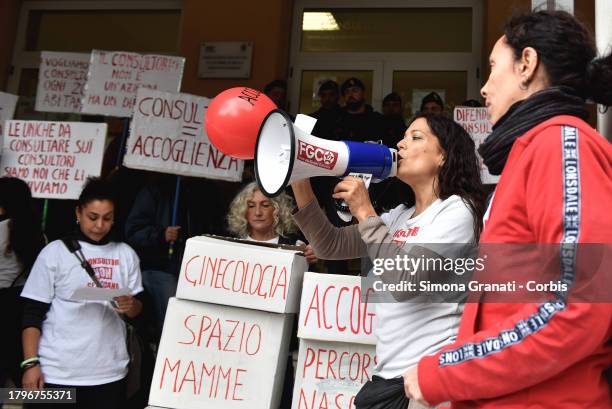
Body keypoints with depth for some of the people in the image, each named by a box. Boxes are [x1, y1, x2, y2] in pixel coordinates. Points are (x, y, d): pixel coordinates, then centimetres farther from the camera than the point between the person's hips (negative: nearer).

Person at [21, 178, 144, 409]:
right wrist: (30, 363, -9)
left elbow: (137, 309, 10)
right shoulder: (55, 252, -1)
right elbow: (32, 314, -2)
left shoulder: (126, 254, 8)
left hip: (110, 372, 3)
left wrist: (131, 306, -12)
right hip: (57, 372, -2)